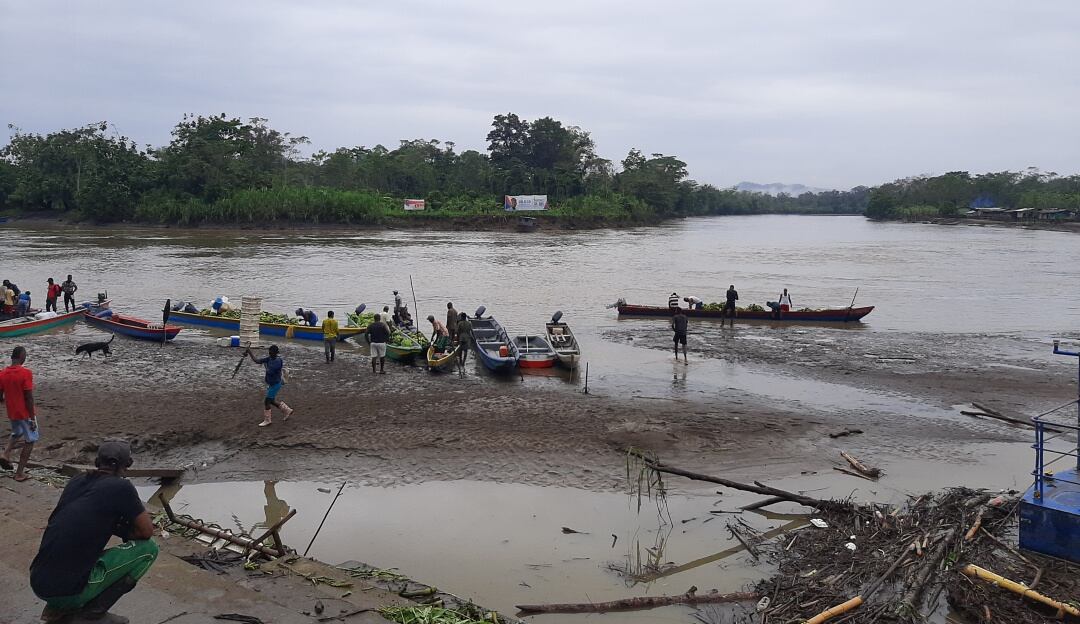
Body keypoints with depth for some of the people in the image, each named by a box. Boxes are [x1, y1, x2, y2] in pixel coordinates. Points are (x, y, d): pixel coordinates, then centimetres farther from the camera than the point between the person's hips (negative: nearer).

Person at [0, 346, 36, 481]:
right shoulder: (25, 373, -19)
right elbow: (29, 398, -19)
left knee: (17, 433, 33)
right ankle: (19, 473, 8)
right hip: (25, 413, -6)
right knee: (29, 441, 8)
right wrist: (33, 418, -13)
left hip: (12, 413, 6)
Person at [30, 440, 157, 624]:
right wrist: (126, 532, 21)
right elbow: (147, 531, 2)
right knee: (148, 548, 4)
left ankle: (58, 609, 19)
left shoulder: (76, 482, 13)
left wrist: (119, 528, 24)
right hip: (70, 592, -7)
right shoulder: (121, 487, -6)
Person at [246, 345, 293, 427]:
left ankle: (267, 421, 11)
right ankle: (287, 411, 34)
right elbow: (256, 361, -3)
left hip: (276, 384, -9)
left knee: (267, 401, -3)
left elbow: (270, 372, -30)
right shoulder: (269, 358, 1)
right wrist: (249, 352, -13)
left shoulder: (278, 361, -23)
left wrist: (265, 365, -14)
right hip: (270, 383, 9)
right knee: (272, 401, 18)